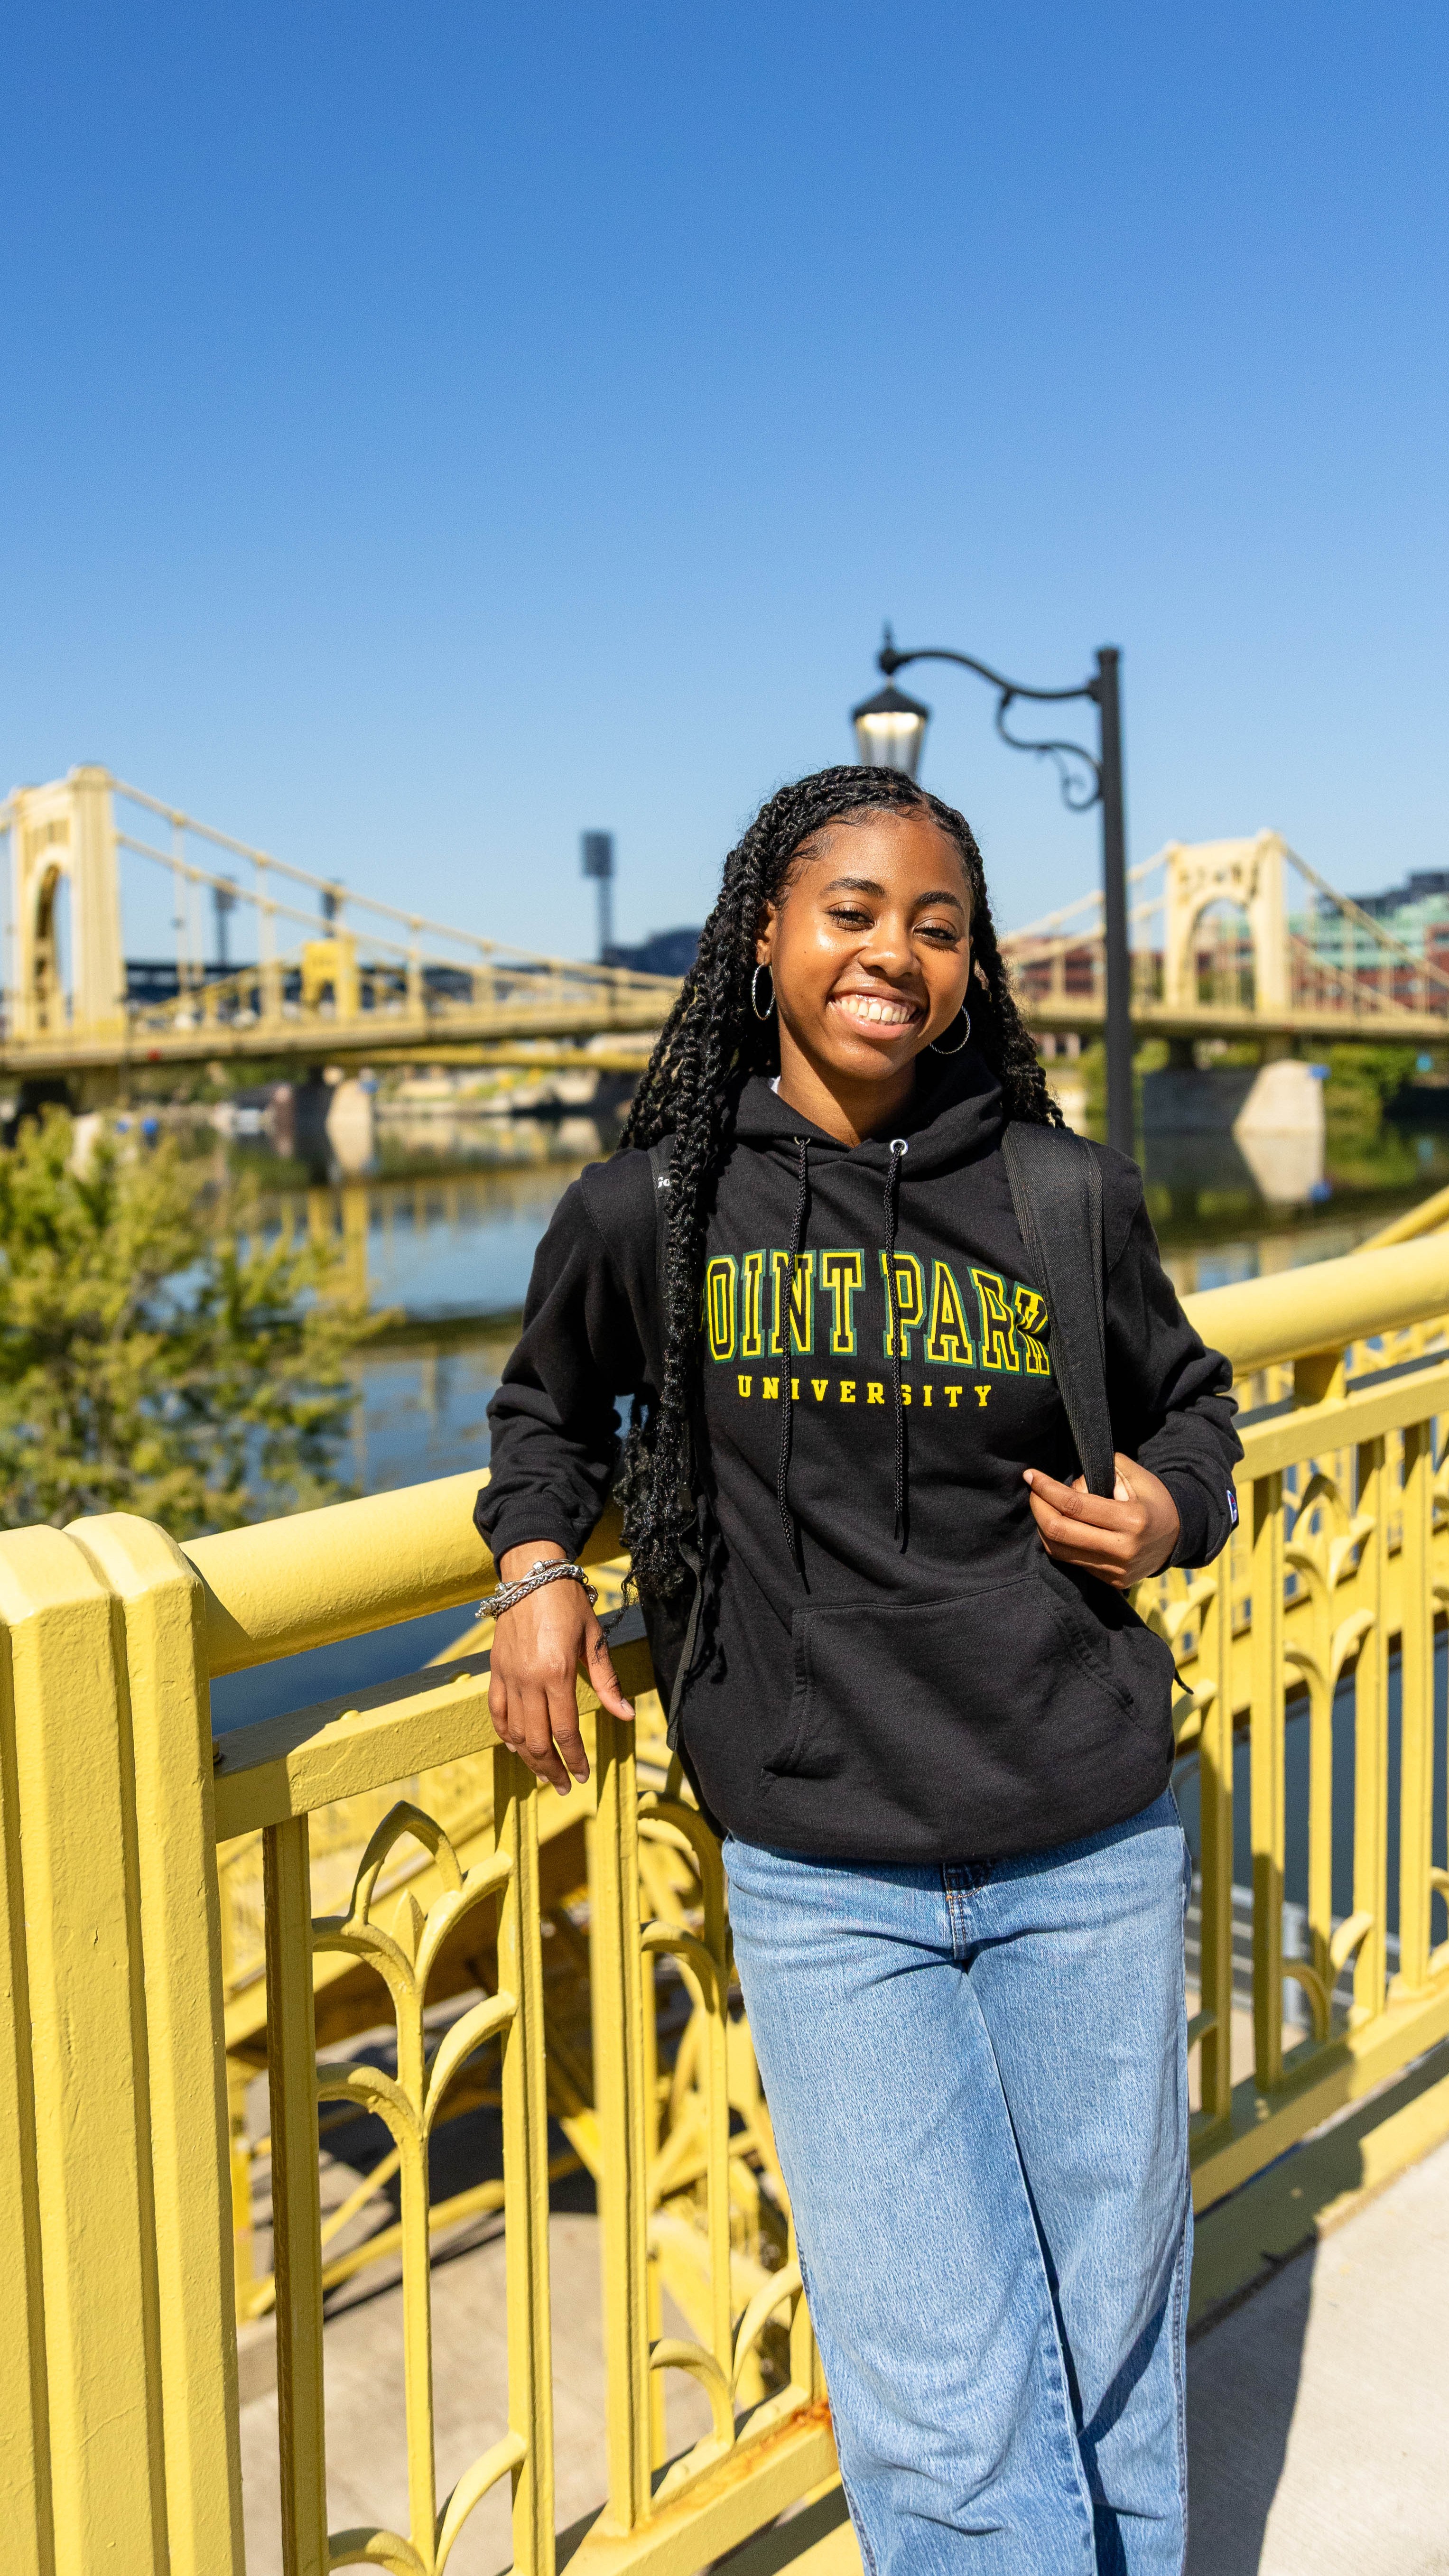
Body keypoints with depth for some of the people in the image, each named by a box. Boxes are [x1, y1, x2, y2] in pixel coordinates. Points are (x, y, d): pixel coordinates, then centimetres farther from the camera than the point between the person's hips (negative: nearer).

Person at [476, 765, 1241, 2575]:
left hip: (1089, 1855, 2)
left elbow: (1185, 1399, 19)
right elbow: (552, 1404, 20)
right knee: (947, 2411, -3)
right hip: (821, 1884, -1)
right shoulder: (650, 1210, -1)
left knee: (1115, 2361, 15)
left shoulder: (1067, 1198, 1)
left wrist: (1171, 1510, -1)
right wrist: (540, 1566, 5)